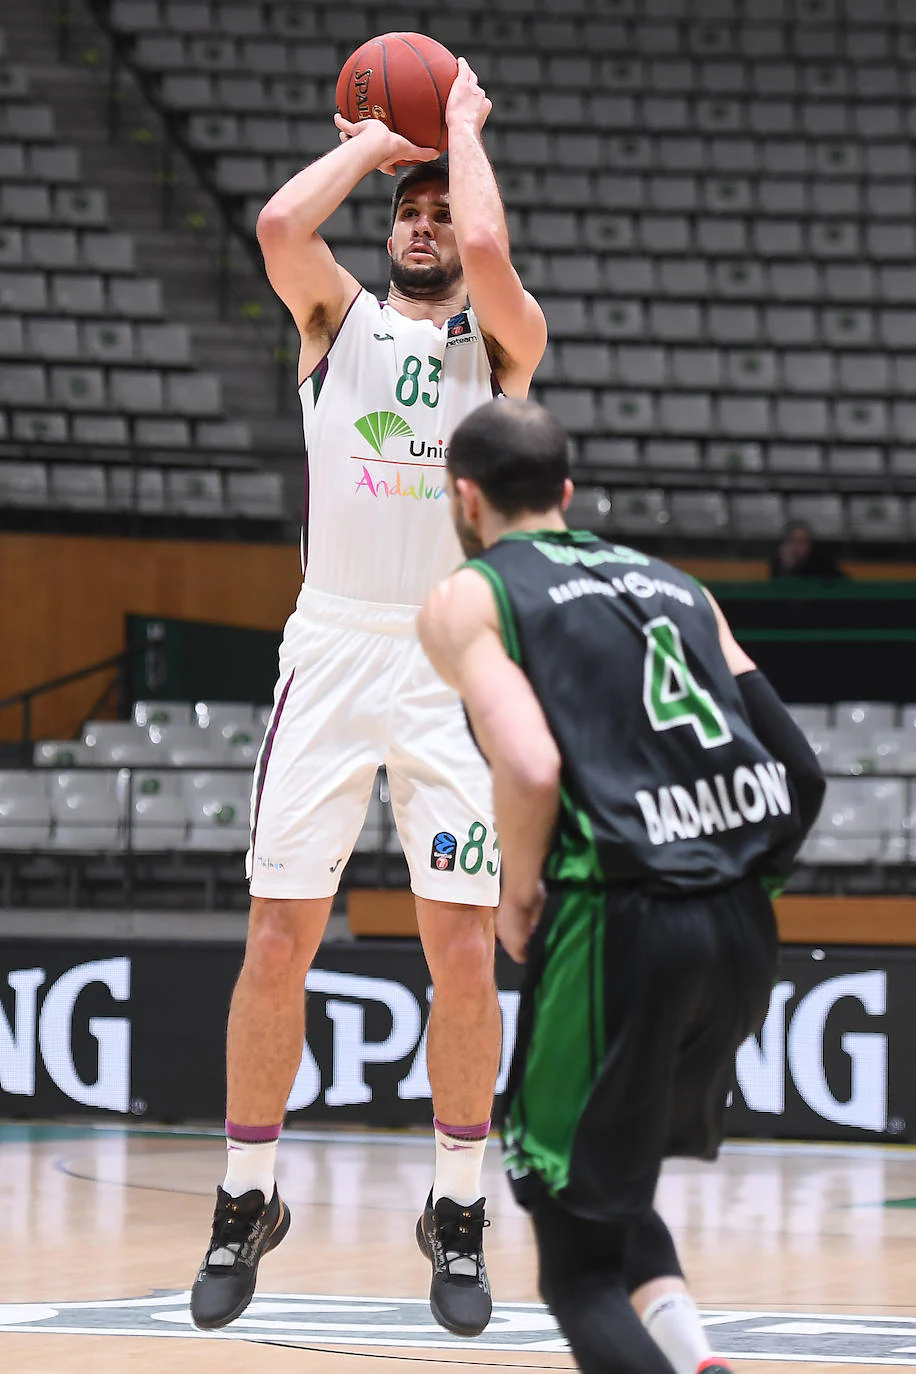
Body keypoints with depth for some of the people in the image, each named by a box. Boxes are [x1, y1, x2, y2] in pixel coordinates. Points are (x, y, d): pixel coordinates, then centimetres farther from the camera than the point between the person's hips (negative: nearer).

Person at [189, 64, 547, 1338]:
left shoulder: (503, 338, 6)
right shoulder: (338, 316, 11)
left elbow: (489, 253, -17)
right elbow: (280, 223, -11)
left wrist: (465, 127, -2)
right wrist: (373, 141, 3)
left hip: (456, 665, -1)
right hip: (333, 648, 1)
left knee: (463, 947, -4)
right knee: (280, 934, -2)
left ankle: (459, 1212, 9)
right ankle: (248, 1202, 11)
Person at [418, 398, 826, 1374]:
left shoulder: (467, 597, 5)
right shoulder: (671, 583, 22)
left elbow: (530, 768, -14)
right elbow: (797, 771, 13)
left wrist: (518, 896, 1)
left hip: (617, 926, -6)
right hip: (744, 928, 6)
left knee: (580, 1266, 2)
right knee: (608, 1188, 27)